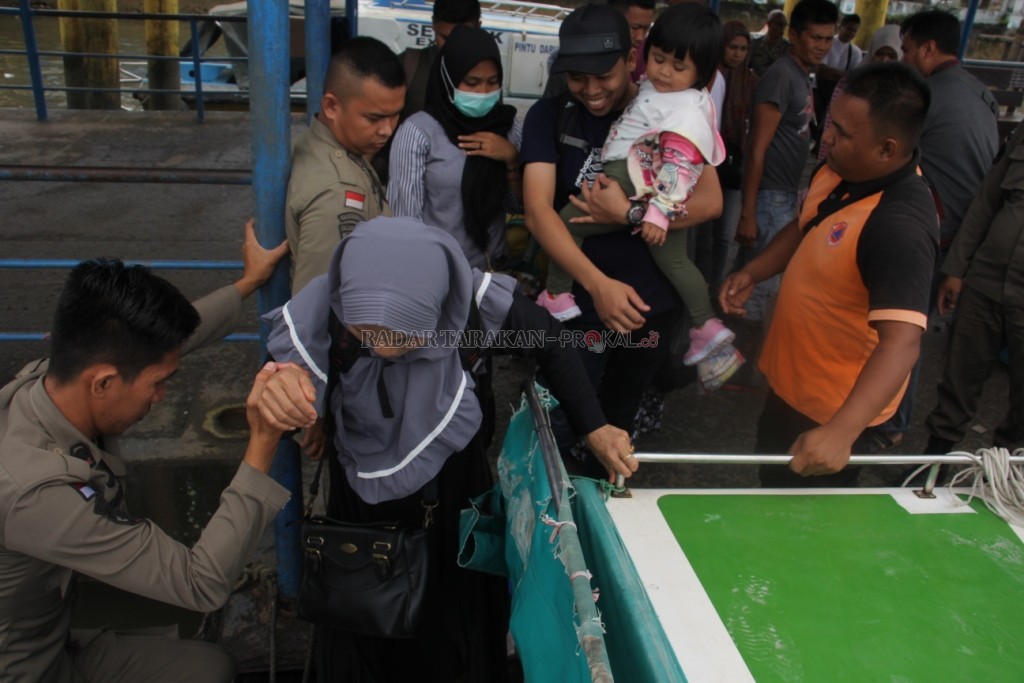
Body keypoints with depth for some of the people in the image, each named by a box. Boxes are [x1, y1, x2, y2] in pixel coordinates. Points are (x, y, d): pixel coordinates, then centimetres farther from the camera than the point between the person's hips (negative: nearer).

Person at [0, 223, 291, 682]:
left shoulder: (49, 379, -16)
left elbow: (162, 339, 3)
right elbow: (203, 586, -33)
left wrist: (249, 282, 14)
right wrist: (263, 444, -35)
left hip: (54, 616, 7)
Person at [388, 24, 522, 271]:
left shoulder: (508, 125, -1)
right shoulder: (418, 131, -13)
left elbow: (518, 204, 3)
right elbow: (404, 215, -11)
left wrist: (511, 159, -12)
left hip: (492, 268, 4)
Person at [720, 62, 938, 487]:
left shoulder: (901, 227, -34)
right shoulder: (842, 171, -8)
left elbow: (902, 343, -41)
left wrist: (841, 431, -52)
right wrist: (752, 273, -4)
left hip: (835, 409, -8)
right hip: (791, 381, 8)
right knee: (772, 483, 30)